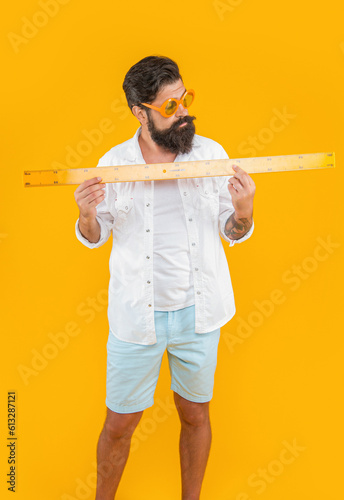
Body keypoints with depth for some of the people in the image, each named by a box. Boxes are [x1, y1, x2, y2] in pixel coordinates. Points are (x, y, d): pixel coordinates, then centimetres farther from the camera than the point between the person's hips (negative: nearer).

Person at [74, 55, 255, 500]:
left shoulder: (212, 154, -5)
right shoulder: (112, 163, -7)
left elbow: (232, 234, 1)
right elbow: (95, 237, 4)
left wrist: (243, 210, -20)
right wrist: (86, 215, -18)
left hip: (198, 313, 1)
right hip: (136, 315, -1)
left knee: (195, 415, 19)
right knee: (120, 424, 13)